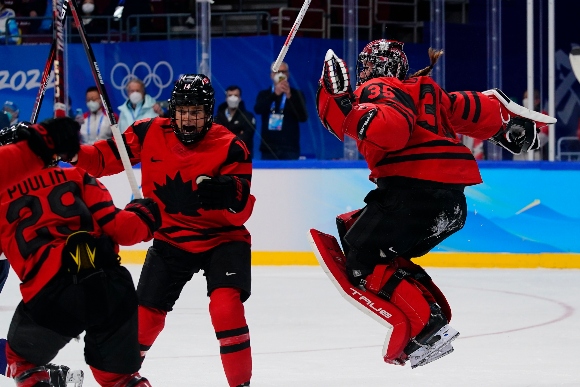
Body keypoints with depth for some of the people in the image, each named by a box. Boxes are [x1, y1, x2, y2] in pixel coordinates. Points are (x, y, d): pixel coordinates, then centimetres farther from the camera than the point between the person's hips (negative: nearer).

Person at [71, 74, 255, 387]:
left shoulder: (230, 148, -17)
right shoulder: (150, 133, -8)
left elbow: (244, 210, -20)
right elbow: (105, 158, 0)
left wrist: (231, 194, -42)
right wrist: (74, 153, -19)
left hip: (221, 238, -3)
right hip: (170, 239, 3)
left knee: (226, 304, -26)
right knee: (145, 314, 6)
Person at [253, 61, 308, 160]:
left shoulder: (296, 94, 8)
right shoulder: (264, 94, 12)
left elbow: (303, 117, -5)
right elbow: (258, 109, -9)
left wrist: (289, 97, -18)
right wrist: (275, 94, -23)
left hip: (290, 149, -1)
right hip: (268, 149, 1)